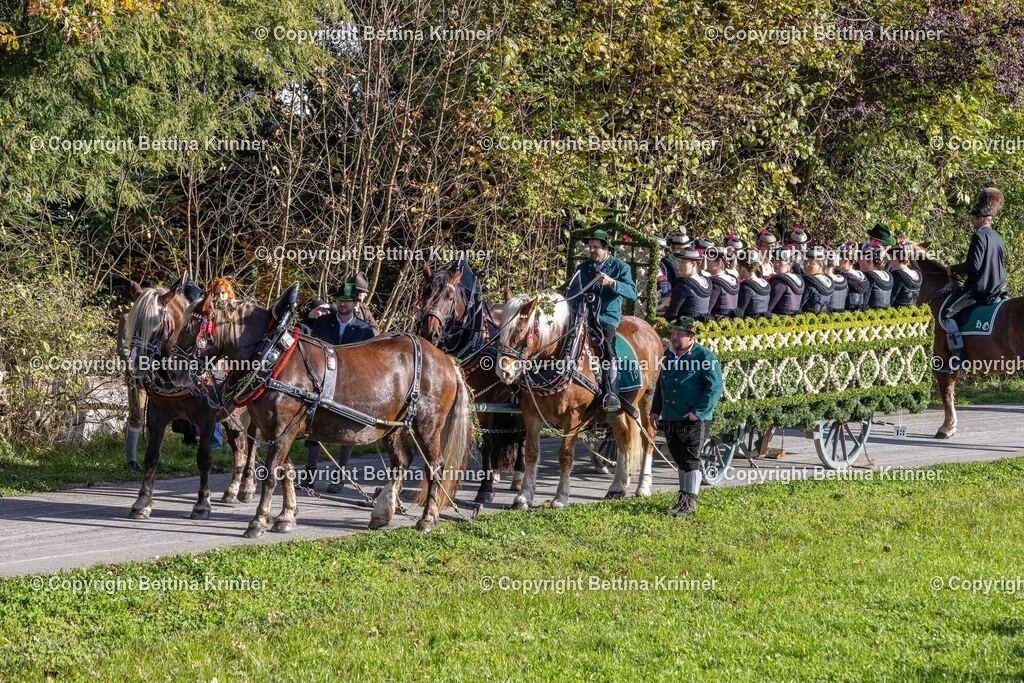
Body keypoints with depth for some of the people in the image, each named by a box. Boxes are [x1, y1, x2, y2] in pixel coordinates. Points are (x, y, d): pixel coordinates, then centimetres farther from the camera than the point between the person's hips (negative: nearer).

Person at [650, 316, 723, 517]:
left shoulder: (705, 357, -11)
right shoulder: (669, 355, 12)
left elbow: (715, 387, -15)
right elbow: (660, 384, 23)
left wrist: (698, 412, -18)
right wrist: (655, 410, 17)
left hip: (693, 420, -7)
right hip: (670, 418, 7)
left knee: (690, 460, -4)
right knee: (680, 459, 15)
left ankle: (690, 502, -1)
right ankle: (683, 497, 25)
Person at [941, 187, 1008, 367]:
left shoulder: (979, 236, -15)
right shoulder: (998, 238, 12)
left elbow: (973, 266, -21)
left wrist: (953, 269, -6)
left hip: (979, 289, -10)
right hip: (997, 289, 10)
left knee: (947, 314, -8)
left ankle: (957, 355, -17)